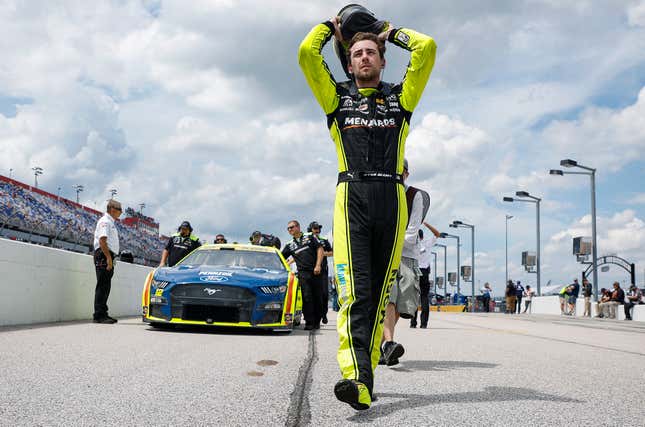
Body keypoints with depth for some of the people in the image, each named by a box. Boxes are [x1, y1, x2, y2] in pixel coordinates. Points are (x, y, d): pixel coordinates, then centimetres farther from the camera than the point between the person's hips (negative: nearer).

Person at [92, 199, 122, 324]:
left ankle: (103, 314, 15)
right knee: (102, 286, -11)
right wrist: (108, 257, -24)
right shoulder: (105, 221, -8)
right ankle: (99, 315, -12)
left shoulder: (111, 222, 23)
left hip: (108, 256, 10)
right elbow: (102, 240, -19)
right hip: (103, 256, -10)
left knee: (105, 287, 11)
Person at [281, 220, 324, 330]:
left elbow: (320, 249, 4)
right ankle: (309, 322, -9)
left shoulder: (309, 237, 10)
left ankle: (317, 322, 10)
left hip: (316, 272, -1)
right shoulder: (290, 245, 18)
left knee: (317, 297, 0)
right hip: (303, 273, 1)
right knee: (307, 298, -10)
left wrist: (318, 265, -7)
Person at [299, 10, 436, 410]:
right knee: (354, 290, -17)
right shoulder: (338, 97, 20)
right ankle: (357, 380, -28)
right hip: (352, 197, -1)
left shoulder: (400, 98, 20)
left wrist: (391, 32, 29)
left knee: (379, 292, 1)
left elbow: (427, 47, 12)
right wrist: (331, 27, 29)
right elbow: (306, 53, 12)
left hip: (392, 200, 2)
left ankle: (365, 371, 7)